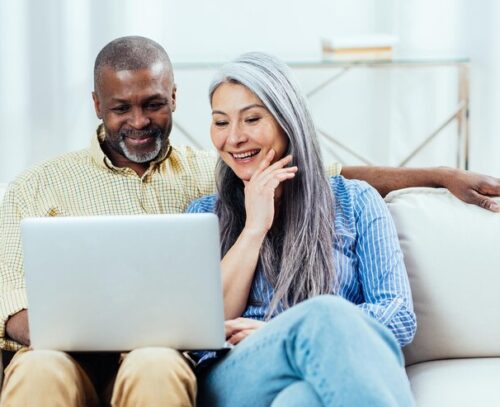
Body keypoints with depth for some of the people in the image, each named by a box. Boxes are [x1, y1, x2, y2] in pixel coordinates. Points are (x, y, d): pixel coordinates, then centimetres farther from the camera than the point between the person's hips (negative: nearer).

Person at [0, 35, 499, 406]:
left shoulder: (207, 175, 22)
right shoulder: (41, 185, 17)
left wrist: (444, 174, 13)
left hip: (160, 359, 1)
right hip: (66, 357, -1)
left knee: (156, 367, -37)